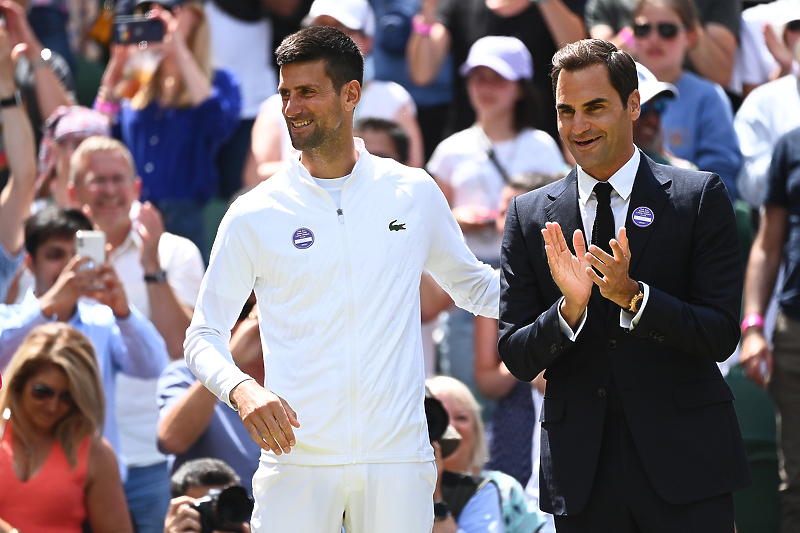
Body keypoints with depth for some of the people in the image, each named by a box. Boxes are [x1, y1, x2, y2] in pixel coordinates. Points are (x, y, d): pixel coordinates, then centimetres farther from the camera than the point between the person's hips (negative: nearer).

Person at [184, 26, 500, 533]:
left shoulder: (415, 194, 7)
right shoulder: (254, 215, 2)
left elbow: (474, 287, 22)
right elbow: (204, 336, 5)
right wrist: (241, 390, -16)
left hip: (397, 456, 1)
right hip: (297, 462, -1)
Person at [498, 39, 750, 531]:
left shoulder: (701, 197, 0)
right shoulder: (531, 216, 7)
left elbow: (722, 336, -5)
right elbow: (518, 359, 4)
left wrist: (632, 295, -19)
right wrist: (569, 309, -15)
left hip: (684, 460, -2)